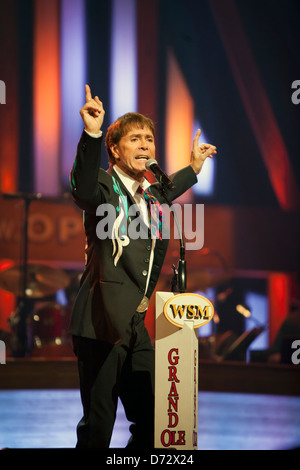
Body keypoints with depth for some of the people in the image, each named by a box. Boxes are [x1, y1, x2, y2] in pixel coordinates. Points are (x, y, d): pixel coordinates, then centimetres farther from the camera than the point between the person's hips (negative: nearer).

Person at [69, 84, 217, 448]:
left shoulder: (150, 196, 17)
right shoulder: (105, 186, -8)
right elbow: (85, 191, -35)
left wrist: (193, 167, 44)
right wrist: (91, 134, -49)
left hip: (135, 325, 8)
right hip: (103, 323, -8)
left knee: (151, 422, 12)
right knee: (98, 425, -8)